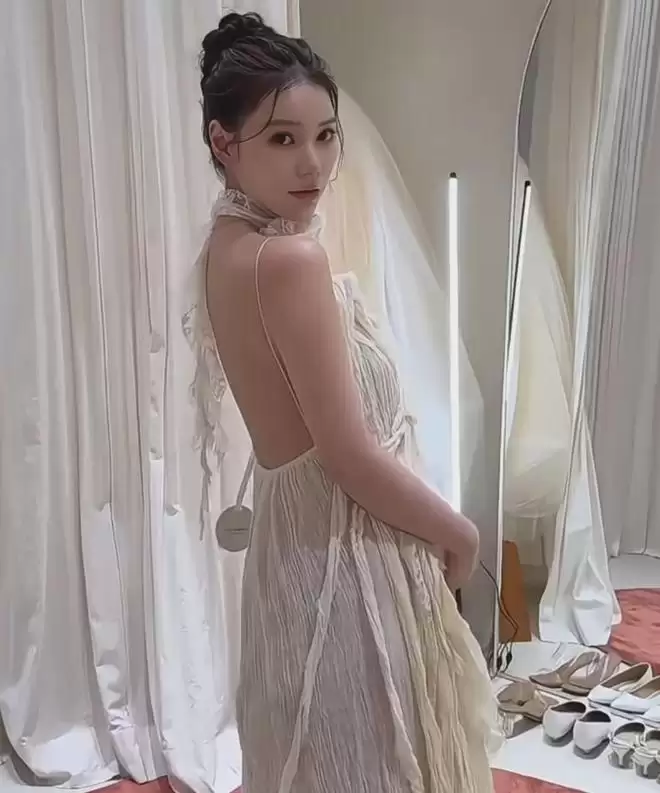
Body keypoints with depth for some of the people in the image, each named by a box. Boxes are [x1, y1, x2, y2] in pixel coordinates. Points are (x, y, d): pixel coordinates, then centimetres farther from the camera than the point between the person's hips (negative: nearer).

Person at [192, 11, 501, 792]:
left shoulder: (230, 244, 3)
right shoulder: (288, 258, -24)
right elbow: (350, 454, -21)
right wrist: (458, 532, -8)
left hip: (301, 534, 9)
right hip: (346, 551, -9)